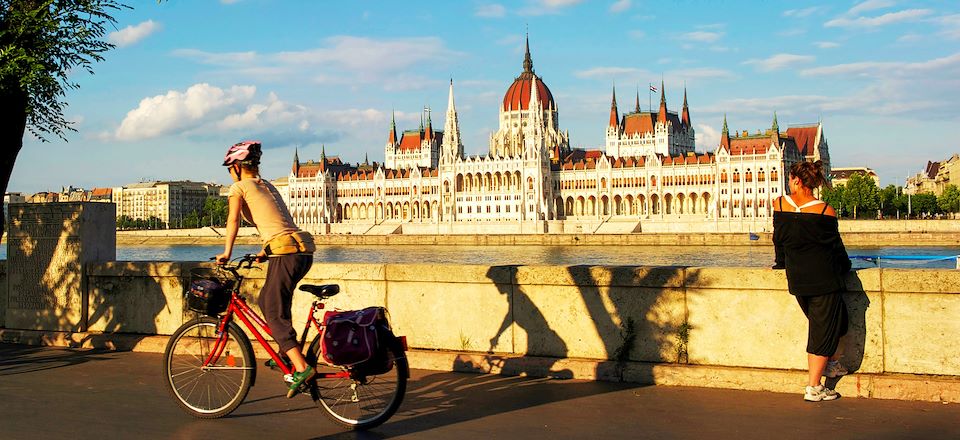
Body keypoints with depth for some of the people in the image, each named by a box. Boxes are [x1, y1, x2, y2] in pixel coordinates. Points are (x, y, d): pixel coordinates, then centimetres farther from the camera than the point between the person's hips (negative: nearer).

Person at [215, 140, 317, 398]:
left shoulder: (240, 187, 5)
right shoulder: (267, 186, 26)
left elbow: (233, 220, -3)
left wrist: (226, 253, 3)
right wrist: (266, 252, 31)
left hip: (286, 252, -8)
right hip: (304, 250, 8)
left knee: (274, 314, -5)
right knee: (267, 302, 23)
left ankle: (302, 368, -16)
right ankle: (286, 353, 24)